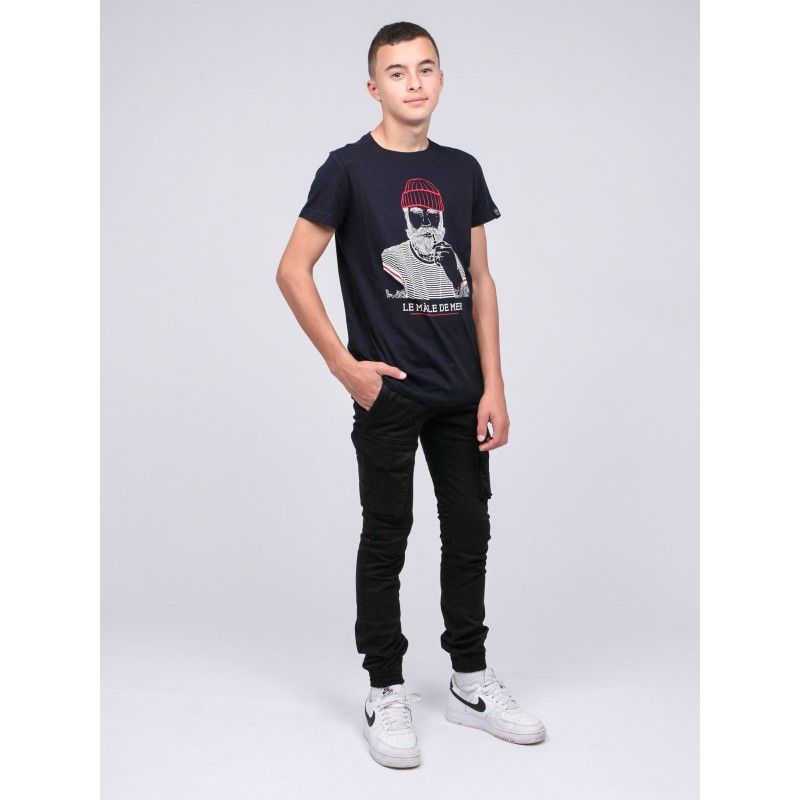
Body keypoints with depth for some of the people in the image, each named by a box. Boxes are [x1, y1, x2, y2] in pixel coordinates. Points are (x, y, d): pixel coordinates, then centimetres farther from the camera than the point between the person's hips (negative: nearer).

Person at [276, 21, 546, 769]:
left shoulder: (462, 170, 9)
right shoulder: (348, 168, -4)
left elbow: (479, 281, 8)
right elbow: (292, 270, -6)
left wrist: (493, 387, 2)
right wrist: (344, 365, -10)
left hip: (461, 394, 5)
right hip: (388, 393, -4)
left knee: (470, 532, 11)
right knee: (386, 538, 4)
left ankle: (470, 680, 28)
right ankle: (386, 693, 19)